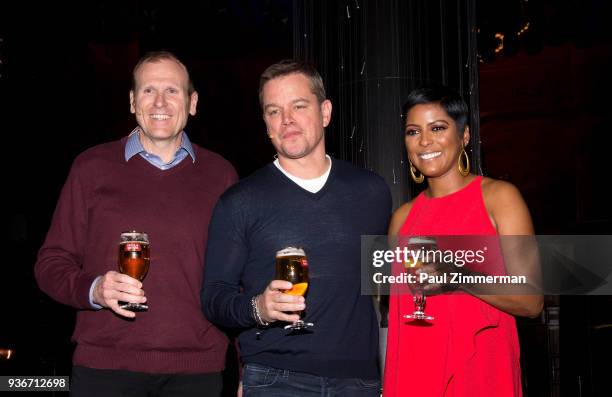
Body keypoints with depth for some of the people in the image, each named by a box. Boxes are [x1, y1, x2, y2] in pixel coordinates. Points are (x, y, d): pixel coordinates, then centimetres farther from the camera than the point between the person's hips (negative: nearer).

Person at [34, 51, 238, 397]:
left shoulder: (219, 174, 7)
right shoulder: (93, 167, 3)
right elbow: (51, 263, 6)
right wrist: (94, 290, -15)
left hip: (197, 369, 1)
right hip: (104, 366, -1)